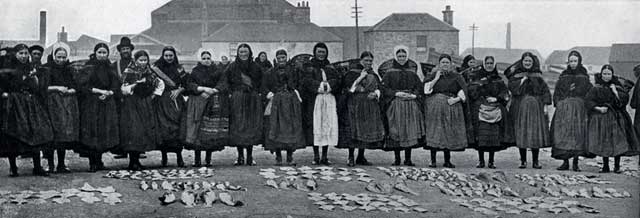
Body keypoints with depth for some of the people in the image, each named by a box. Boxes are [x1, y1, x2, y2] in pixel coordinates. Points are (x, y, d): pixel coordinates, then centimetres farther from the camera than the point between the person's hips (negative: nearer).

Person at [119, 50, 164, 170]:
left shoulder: (149, 72, 10)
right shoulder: (128, 72, -3)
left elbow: (160, 83, 19)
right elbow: (124, 89, -9)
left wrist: (155, 94, 8)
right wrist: (136, 84, -21)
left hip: (146, 105, 5)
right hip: (132, 105, -5)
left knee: (145, 131, 1)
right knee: (134, 131, -13)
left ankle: (136, 159, 10)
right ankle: (132, 162, -10)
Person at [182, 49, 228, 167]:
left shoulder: (217, 72, 12)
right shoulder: (195, 72, 11)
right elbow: (189, 84, -1)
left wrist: (212, 91, -9)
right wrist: (203, 88, -12)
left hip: (213, 104, 0)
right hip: (197, 104, 0)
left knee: (211, 133, -5)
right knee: (197, 131, -8)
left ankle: (208, 160, 2)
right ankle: (197, 160, -3)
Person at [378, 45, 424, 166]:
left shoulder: (412, 71, 13)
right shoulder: (389, 72, 3)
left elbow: (419, 86, 11)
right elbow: (384, 88, -3)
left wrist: (413, 95, -7)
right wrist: (396, 93, -15)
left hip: (411, 104, 2)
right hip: (394, 105, -2)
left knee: (410, 132, -3)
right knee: (396, 132, -5)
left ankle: (408, 159, 3)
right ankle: (397, 159, 2)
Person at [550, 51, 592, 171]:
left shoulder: (584, 76, 8)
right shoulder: (563, 76, 12)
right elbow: (557, 92, 10)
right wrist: (558, 104, -4)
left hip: (579, 108, -1)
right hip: (563, 108, 1)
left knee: (578, 134, -4)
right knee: (563, 134, -4)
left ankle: (576, 162, 1)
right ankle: (565, 162, 2)